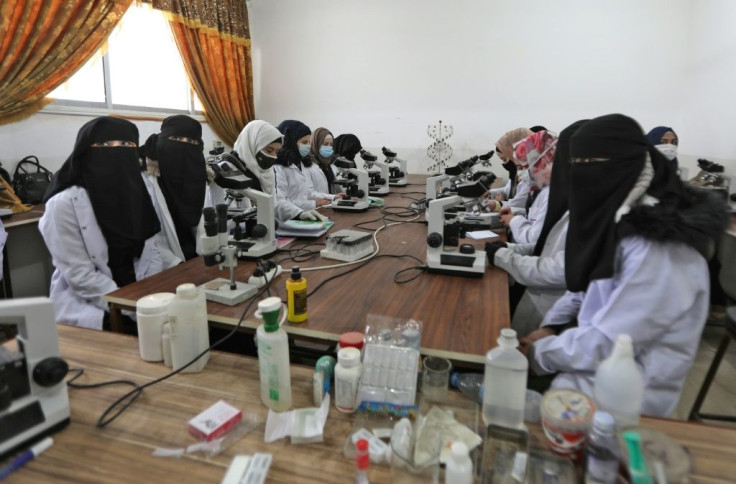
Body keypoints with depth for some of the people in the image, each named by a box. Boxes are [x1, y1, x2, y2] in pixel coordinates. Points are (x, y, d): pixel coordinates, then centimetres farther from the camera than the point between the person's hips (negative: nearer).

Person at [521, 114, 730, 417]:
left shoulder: (659, 251, -28)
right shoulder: (618, 217, -2)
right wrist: (550, 328, -1)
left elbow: (606, 345, -26)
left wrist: (536, 353, -14)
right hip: (594, 358, 7)